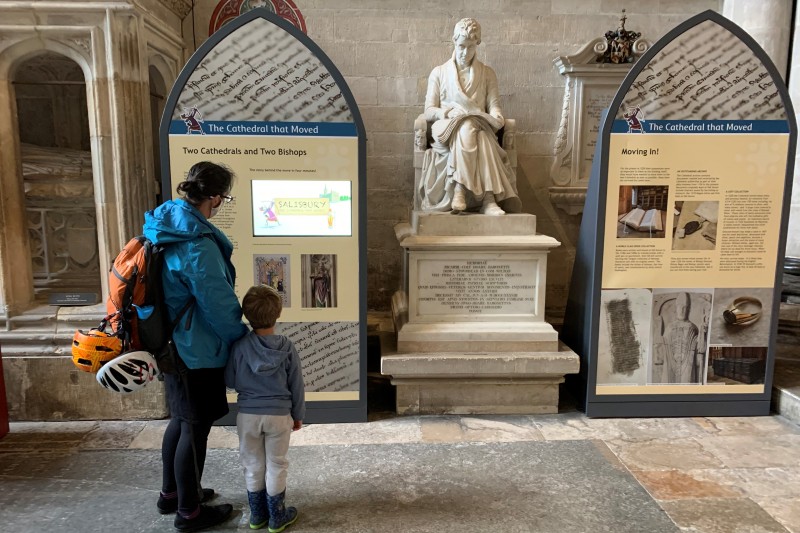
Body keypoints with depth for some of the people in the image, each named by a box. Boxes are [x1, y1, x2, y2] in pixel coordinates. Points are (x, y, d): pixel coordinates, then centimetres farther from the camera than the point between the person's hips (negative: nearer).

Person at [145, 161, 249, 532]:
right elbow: (218, 305, -22)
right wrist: (243, 335, -4)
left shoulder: (167, 224, 3)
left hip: (173, 344, 10)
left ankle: (171, 493, 41)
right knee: (195, 428, 6)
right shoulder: (198, 245, -27)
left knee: (181, 419, 24)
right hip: (198, 351, -9)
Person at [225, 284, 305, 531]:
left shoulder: (240, 346, -12)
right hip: (279, 415, -1)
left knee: (253, 466, 15)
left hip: (248, 415, 1)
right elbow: (296, 386, -4)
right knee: (276, 465, 12)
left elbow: (230, 381, -1)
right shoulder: (286, 347, -11)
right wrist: (298, 414, 9)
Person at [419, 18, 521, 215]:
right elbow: (429, 111, 6)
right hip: (447, 129, -1)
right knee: (467, 128, -38)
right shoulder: (439, 73, 16)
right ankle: (488, 198, -47)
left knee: (478, 136, -38)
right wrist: (448, 112, -15)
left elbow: (494, 105, 8)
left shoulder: (487, 74, 19)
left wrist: (496, 117, -17)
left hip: (479, 127, 1)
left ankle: (460, 191, -49)